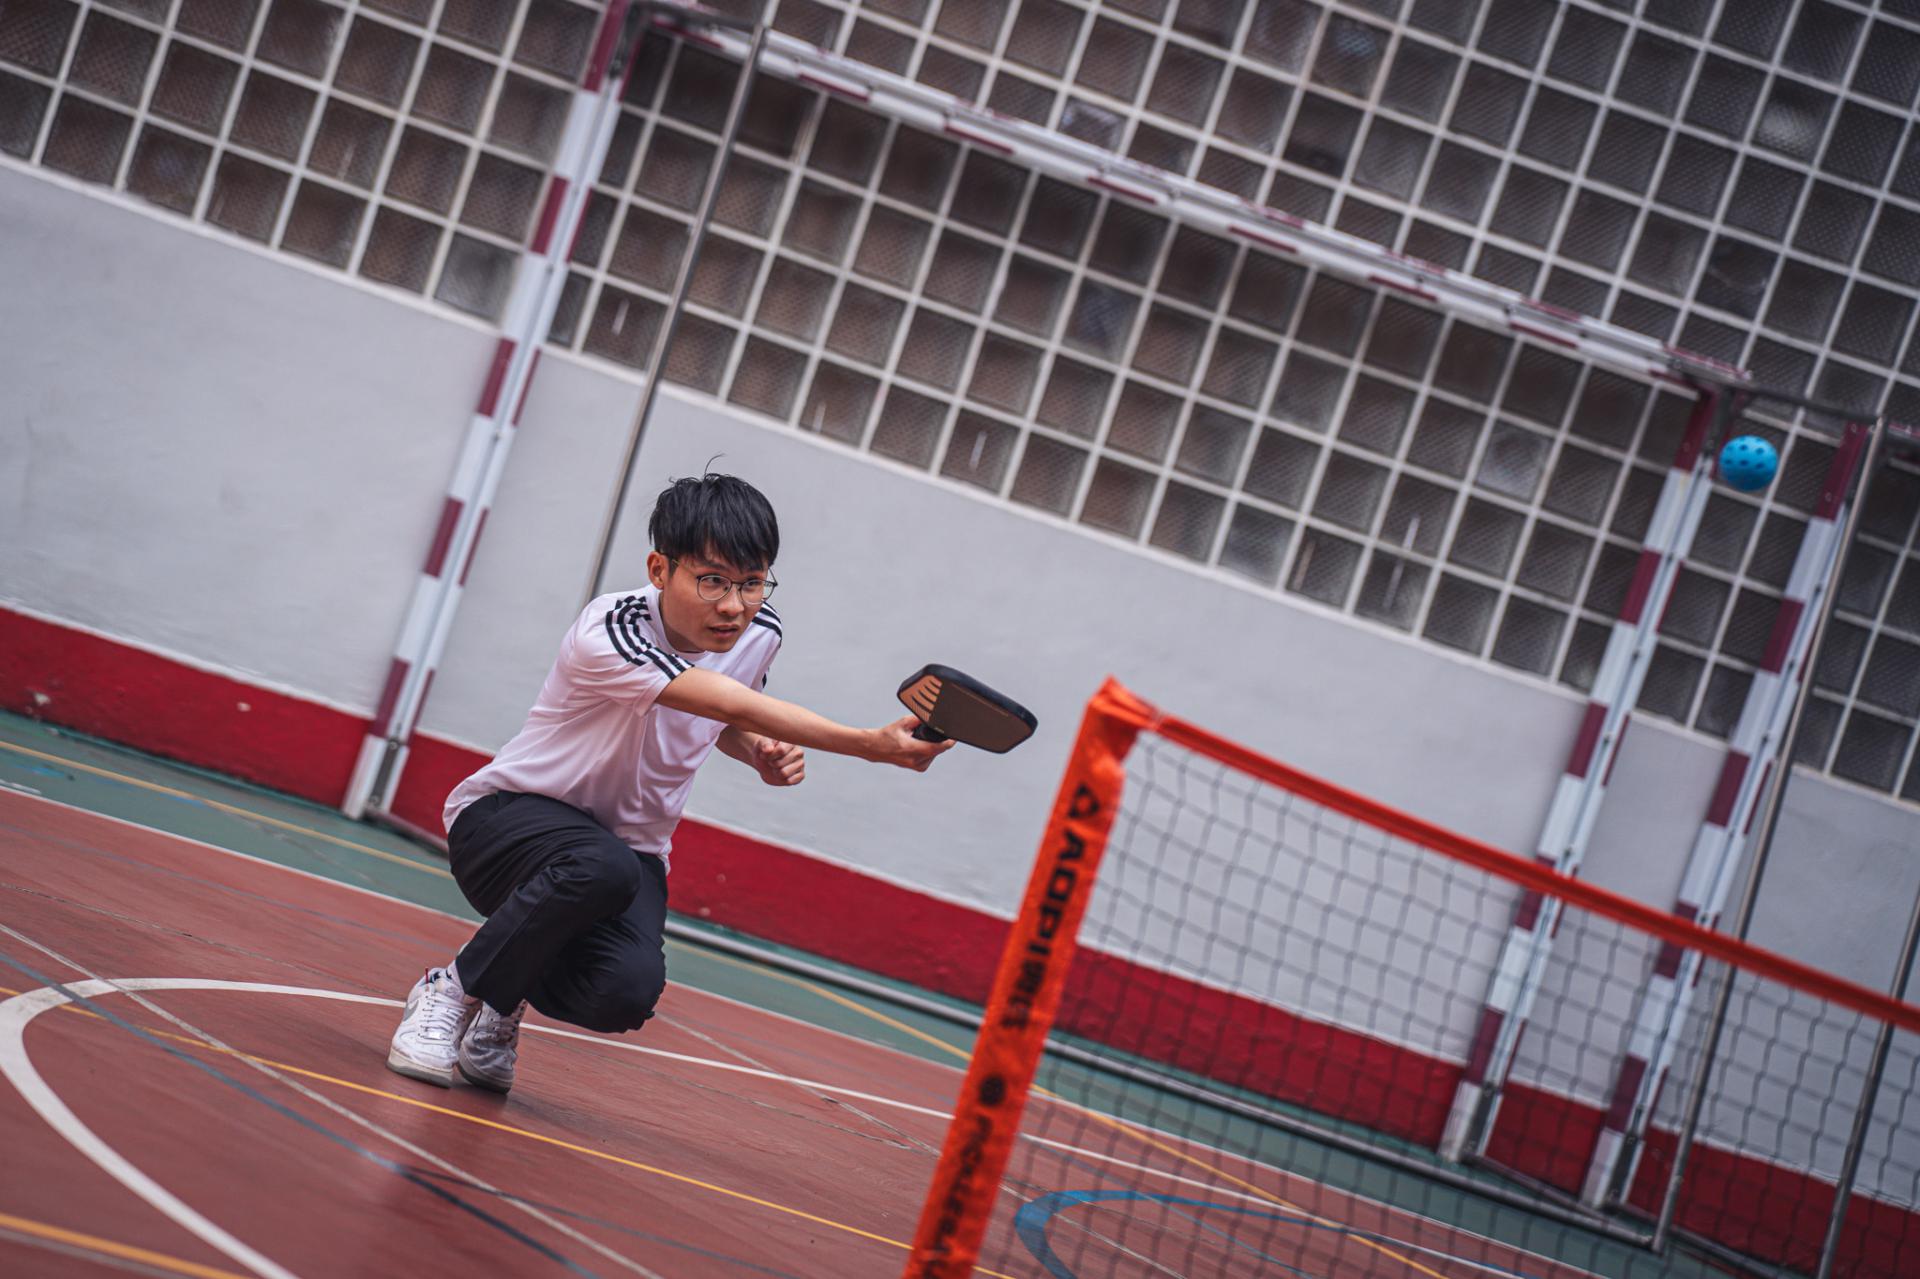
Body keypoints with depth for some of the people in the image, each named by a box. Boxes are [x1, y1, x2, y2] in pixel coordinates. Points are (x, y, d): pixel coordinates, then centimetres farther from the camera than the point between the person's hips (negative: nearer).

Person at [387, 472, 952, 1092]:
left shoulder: (759, 634, -5)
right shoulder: (608, 632, -27)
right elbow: (733, 704, -37)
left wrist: (763, 756, -7)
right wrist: (875, 745, -45)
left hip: (630, 847, 5)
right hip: (506, 815, -5)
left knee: (628, 991, -30)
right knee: (601, 869, -42)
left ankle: (500, 1007, 5)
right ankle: (453, 989, -15)